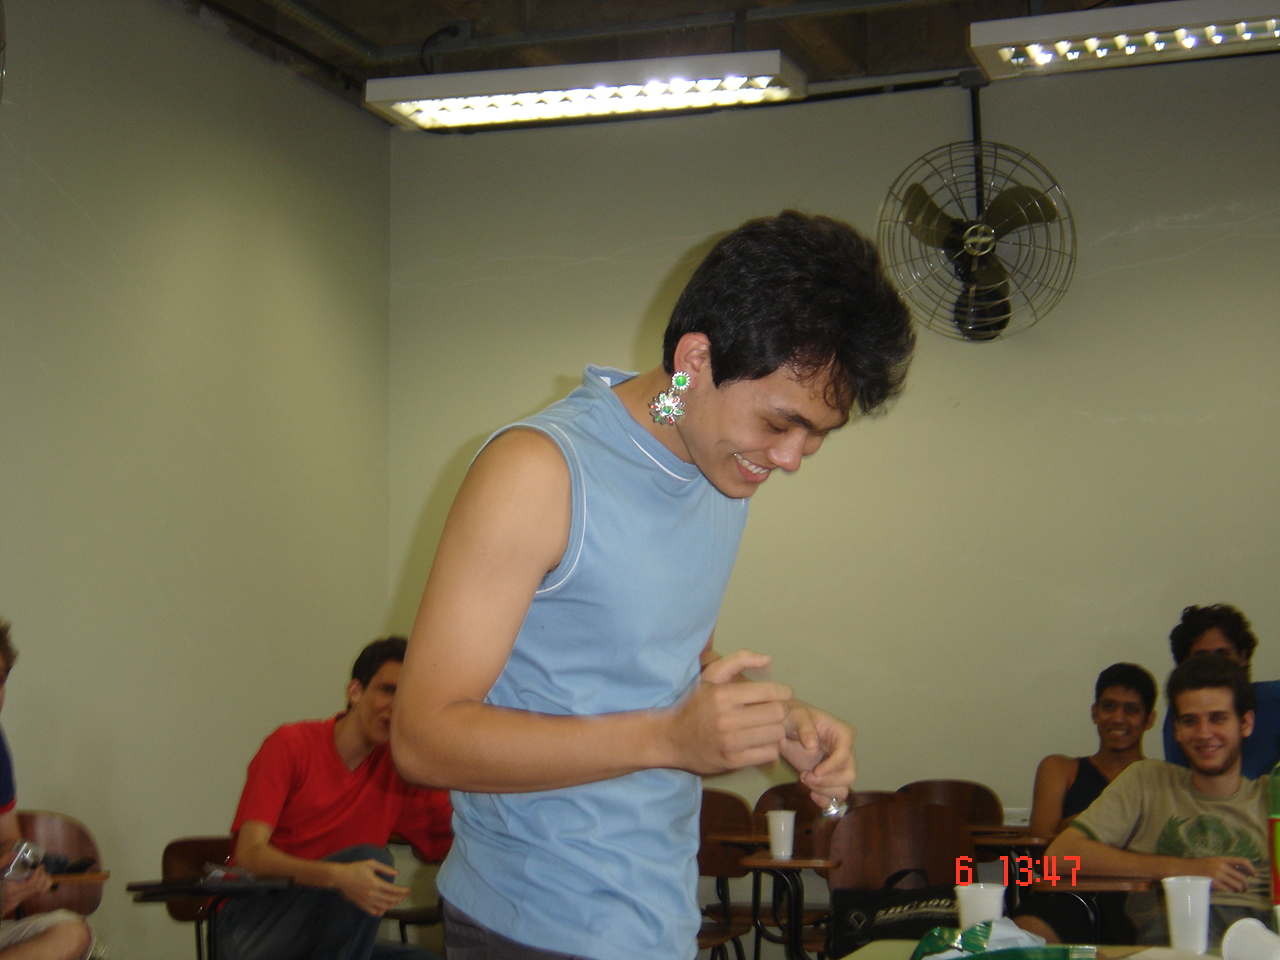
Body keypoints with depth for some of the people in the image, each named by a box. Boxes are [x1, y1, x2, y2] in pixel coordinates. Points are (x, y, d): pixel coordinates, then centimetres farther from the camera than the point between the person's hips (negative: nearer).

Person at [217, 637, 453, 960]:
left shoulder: (398, 770, 8)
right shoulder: (291, 745, -6)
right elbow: (249, 854, -17)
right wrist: (336, 876, -32)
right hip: (249, 933, -5)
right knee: (370, 860, -25)